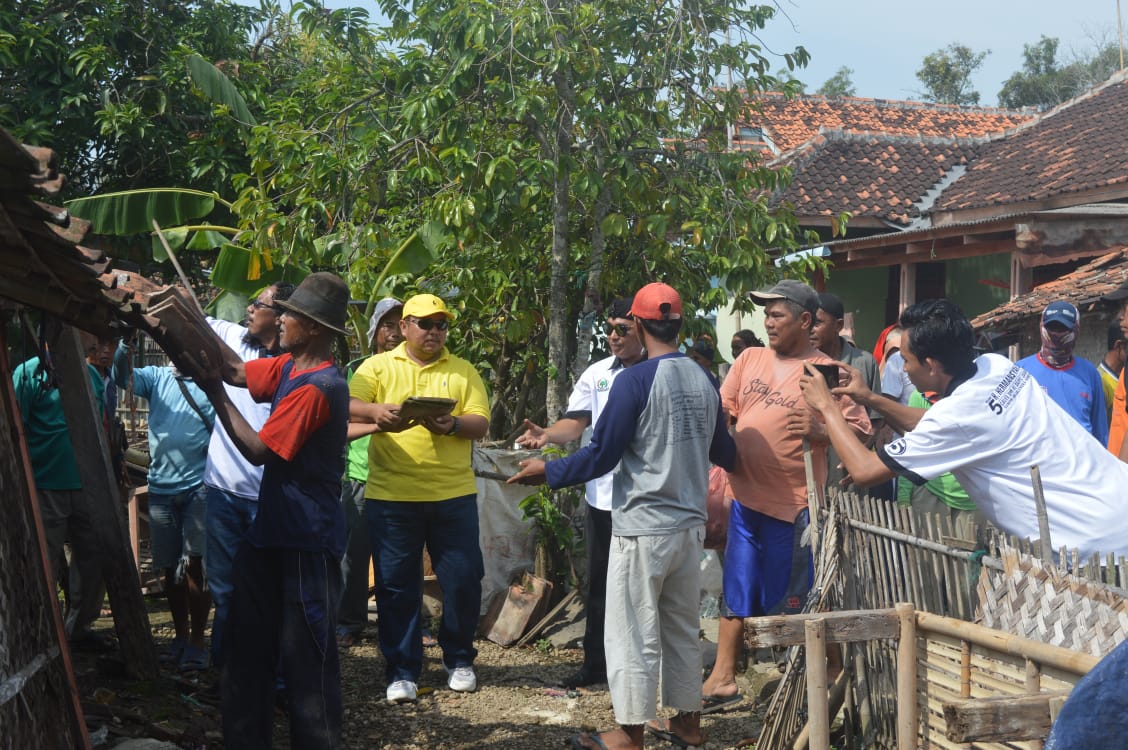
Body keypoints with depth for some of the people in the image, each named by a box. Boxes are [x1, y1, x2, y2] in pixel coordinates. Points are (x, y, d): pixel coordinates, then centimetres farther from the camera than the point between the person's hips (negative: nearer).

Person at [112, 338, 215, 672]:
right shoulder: (157, 378, 10)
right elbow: (122, 375, -7)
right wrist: (127, 341, -22)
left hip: (198, 486, -4)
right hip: (161, 486, 4)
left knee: (195, 565, -5)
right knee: (170, 568, 11)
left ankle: (197, 643, 4)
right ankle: (180, 637, 23)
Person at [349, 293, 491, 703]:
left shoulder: (463, 371, 10)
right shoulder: (378, 366, 7)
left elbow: (481, 423, 2)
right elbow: (349, 406, -6)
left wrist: (452, 425, -19)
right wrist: (376, 411, -27)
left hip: (453, 496, 1)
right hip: (391, 496, -1)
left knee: (463, 581, 5)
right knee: (396, 586, 4)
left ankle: (459, 660, 25)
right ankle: (402, 670, 15)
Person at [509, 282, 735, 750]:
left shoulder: (635, 380, -15)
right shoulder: (704, 381, 4)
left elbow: (601, 456, -14)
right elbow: (723, 453, 14)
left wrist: (548, 472, 0)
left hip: (643, 527, -6)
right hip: (690, 524, 7)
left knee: (634, 634, 3)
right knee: (682, 628, 18)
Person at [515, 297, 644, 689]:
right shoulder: (596, 374, 7)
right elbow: (576, 422, -1)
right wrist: (547, 434, -22)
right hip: (603, 496, 4)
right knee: (599, 584, 12)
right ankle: (595, 662, 23)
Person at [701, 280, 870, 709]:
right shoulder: (750, 359, 9)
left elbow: (861, 430, -9)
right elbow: (721, 410, 14)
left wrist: (819, 431, -24)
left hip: (792, 504, -5)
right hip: (745, 496, 5)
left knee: (788, 601, 4)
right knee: (736, 591, 13)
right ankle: (723, 678, 21)